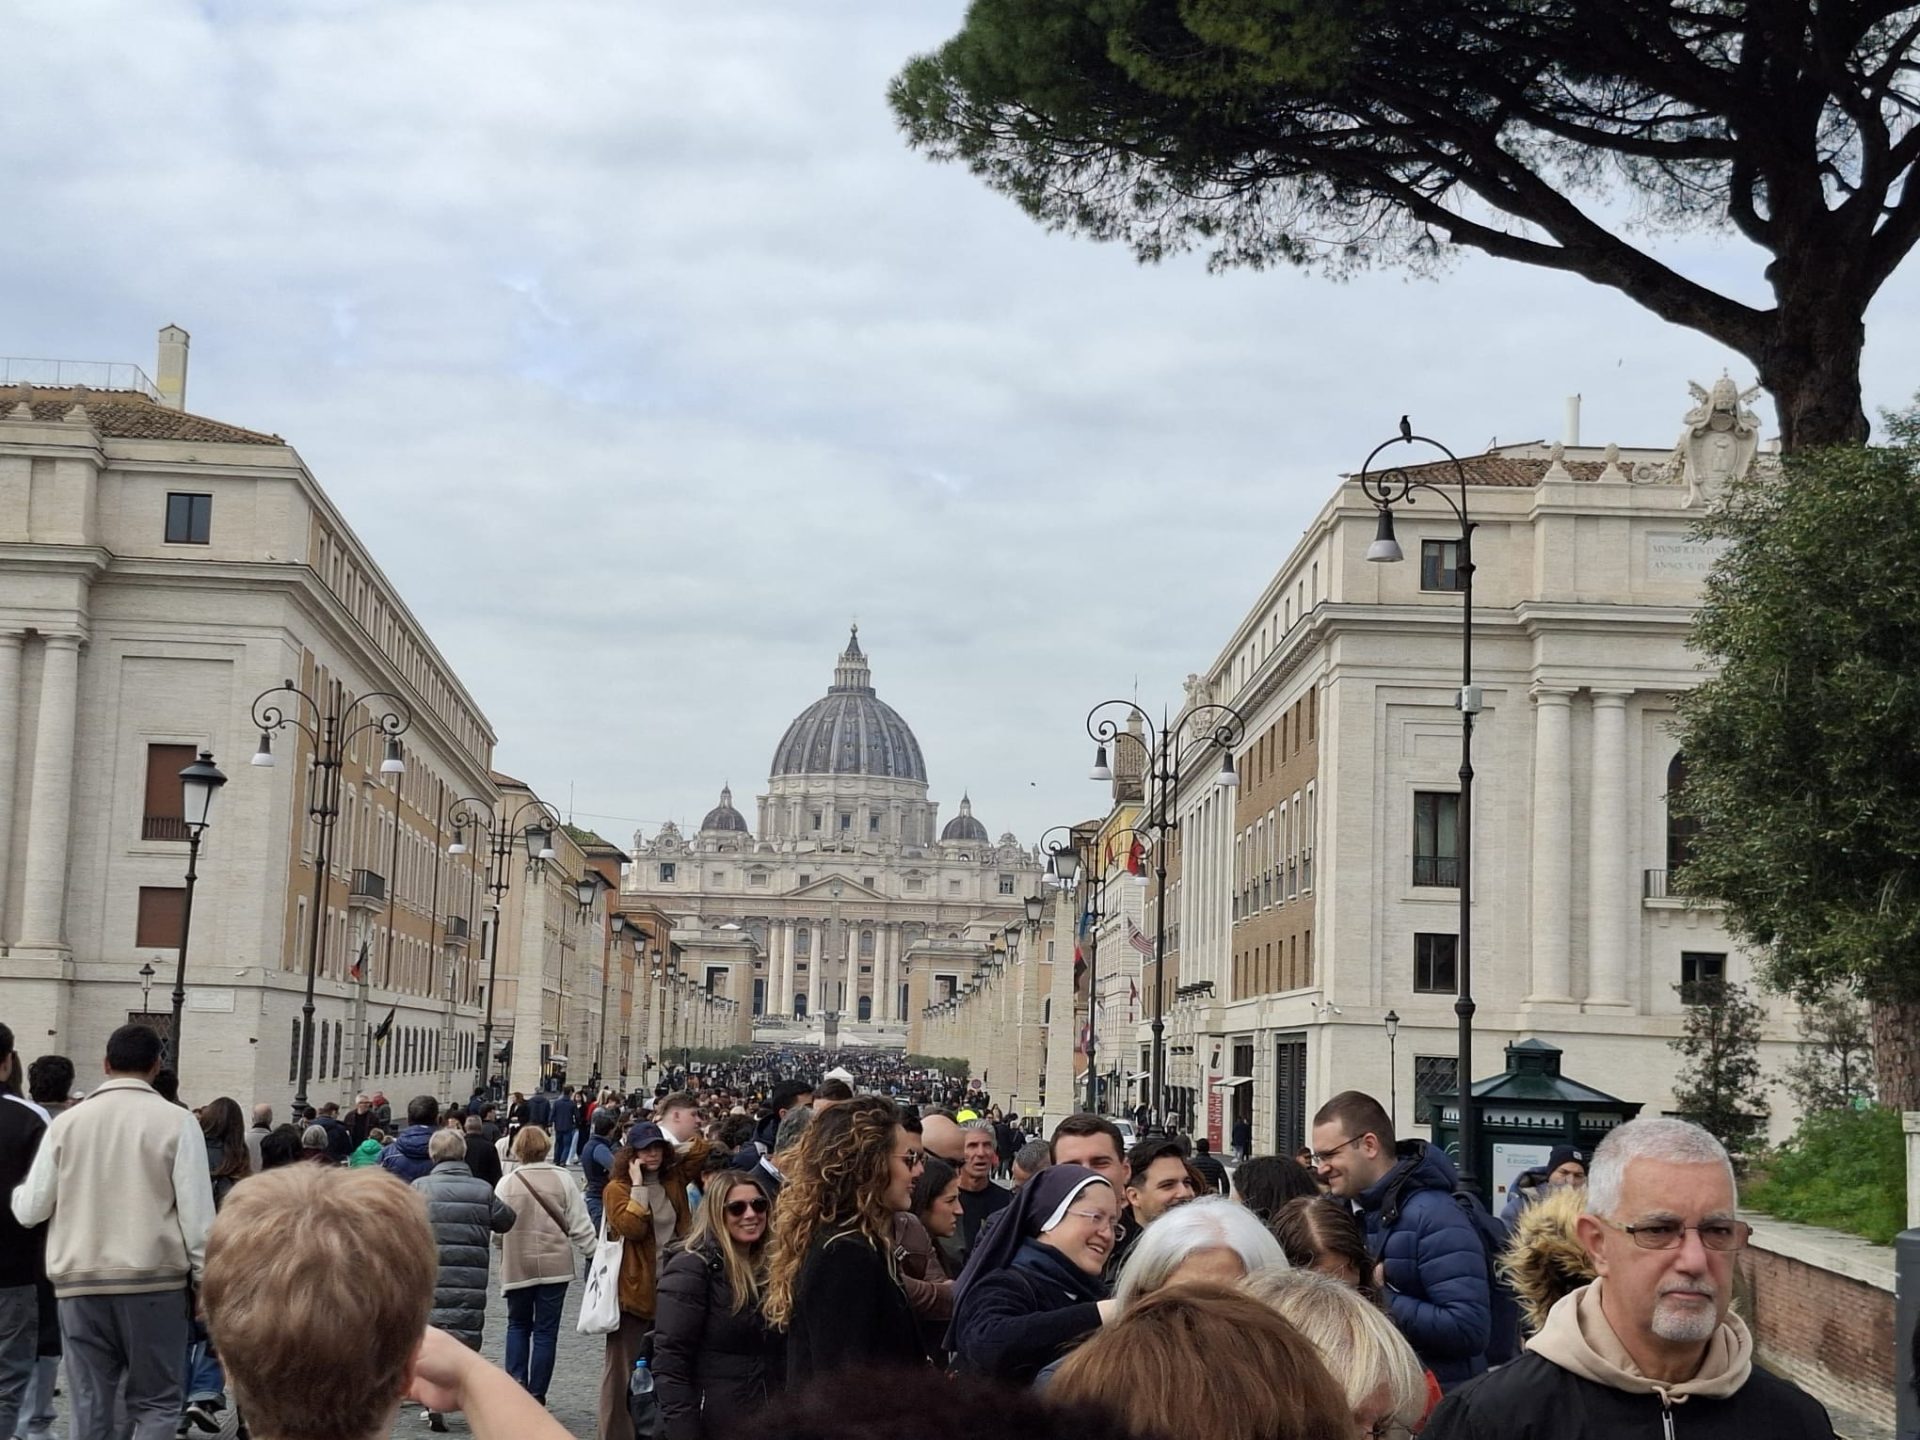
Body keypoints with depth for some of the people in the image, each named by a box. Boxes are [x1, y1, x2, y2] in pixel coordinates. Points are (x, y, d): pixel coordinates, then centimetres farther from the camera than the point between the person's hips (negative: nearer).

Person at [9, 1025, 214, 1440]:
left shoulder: (67, 1122, 3)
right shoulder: (176, 1121, -5)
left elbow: (29, 1210, 7)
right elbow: (196, 1211, -7)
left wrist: (18, 1190, 29)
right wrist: (206, 1277, 2)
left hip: (79, 1281, 3)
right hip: (153, 1279, -2)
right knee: (155, 1402, 5)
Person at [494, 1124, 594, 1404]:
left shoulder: (506, 1184, -4)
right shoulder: (562, 1179, -5)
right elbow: (580, 1224, -5)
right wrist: (595, 1254, 4)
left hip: (517, 1266, 1)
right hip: (554, 1265, -1)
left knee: (518, 1324, 18)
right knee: (545, 1330, 6)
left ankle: (515, 1379, 1)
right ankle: (536, 1394, 7)